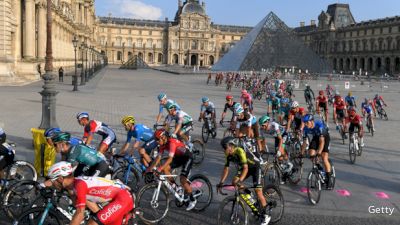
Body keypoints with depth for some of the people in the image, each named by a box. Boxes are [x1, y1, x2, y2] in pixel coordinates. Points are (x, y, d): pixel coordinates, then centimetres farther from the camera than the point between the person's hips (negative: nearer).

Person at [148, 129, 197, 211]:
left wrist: (160, 168, -46)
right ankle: (174, 185, 8)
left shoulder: (172, 142, -30)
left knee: (182, 179, -17)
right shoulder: (163, 144, -6)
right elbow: (158, 157, -5)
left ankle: (193, 200, -2)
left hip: (187, 157, -8)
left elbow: (170, 158, -38)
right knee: (165, 169, -12)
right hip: (178, 157, 8)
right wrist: (151, 167, -15)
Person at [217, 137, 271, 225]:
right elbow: (226, 169, -6)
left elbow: (245, 168, -39)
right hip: (243, 168, 8)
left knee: (258, 191, -14)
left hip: (255, 167, -7)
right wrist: (221, 182, -14)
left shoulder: (239, 151, -34)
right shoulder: (228, 155, -11)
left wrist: (240, 181, -49)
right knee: (234, 182, -11)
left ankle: (265, 216, -3)